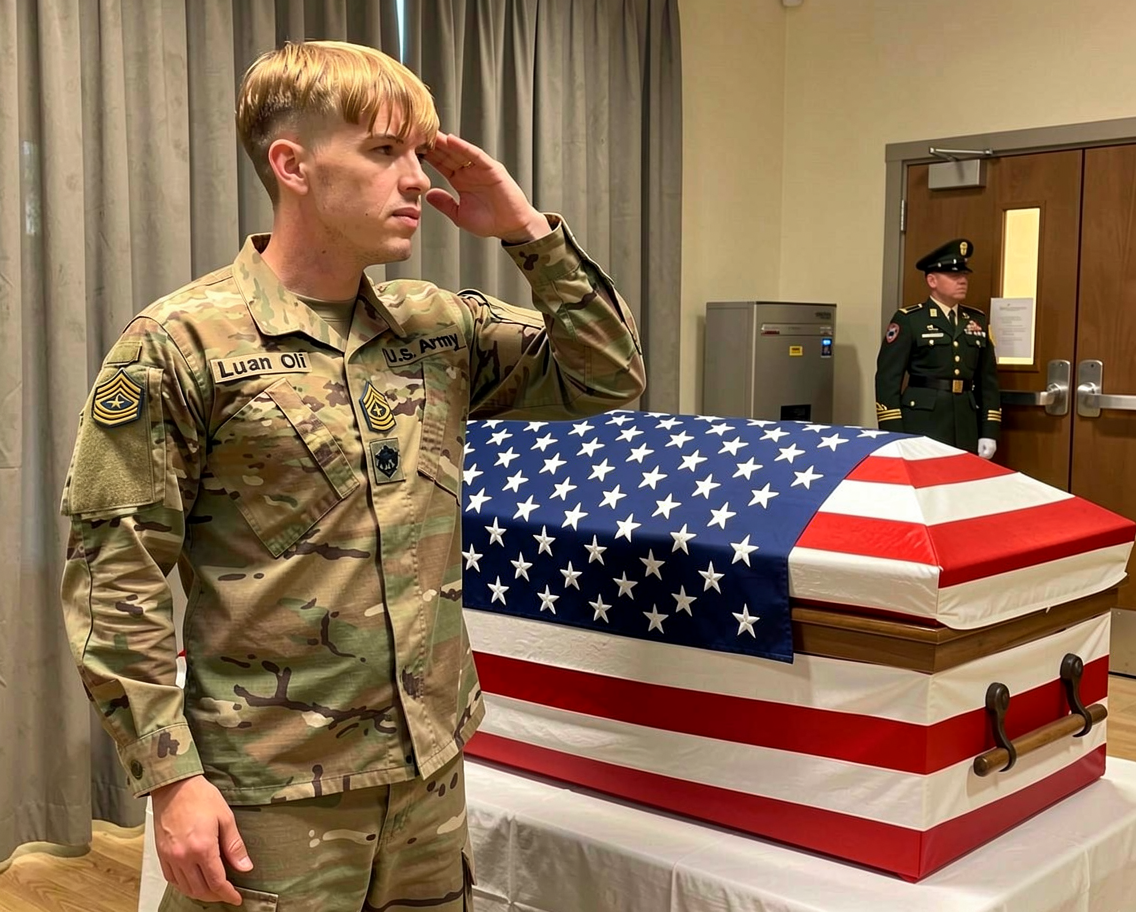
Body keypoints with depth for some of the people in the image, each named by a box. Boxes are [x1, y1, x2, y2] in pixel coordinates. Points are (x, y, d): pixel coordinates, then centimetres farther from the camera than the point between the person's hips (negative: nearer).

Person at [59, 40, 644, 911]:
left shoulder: (440, 326, 4)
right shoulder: (179, 344, -11)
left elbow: (610, 377, 8)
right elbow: (115, 582, -11)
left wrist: (529, 231, -2)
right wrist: (171, 776, -14)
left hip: (432, 769, 5)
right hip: (270, 794, -5)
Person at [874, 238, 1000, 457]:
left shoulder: (977, 320, 14)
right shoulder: (908, 320, -3)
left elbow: (988, 380, 14)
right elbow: (888, 379, -7)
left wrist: (989, 432, 6)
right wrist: (893, 437, -13)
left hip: (966, 427, 5)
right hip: (921, 426, -5)